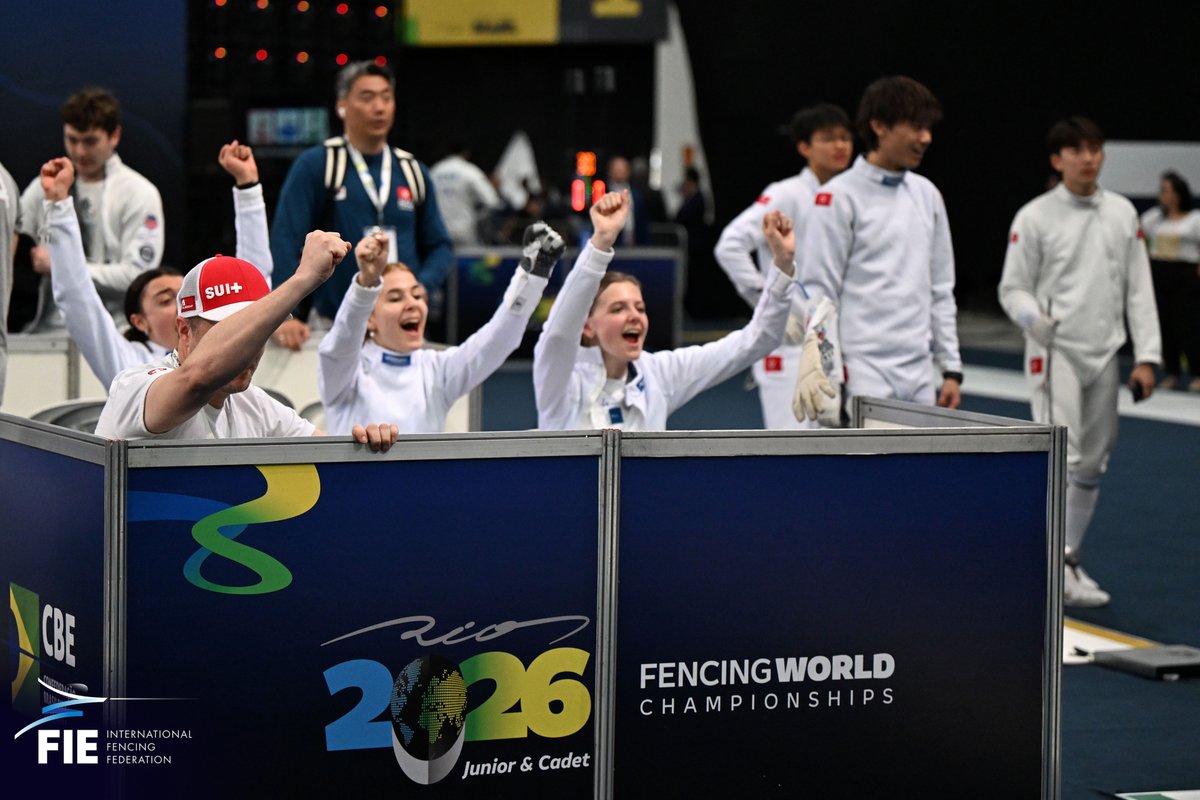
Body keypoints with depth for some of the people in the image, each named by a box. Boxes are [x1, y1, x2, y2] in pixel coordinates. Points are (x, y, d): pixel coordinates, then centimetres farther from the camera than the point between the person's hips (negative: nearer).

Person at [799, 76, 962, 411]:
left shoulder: (926, 195, 13)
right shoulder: (838, 198, -8)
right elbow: (817, 292, -10)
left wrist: (951, 368, 12)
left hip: (919, 375, 7)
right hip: (863, 374, -7)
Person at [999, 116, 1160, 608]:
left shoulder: (1122, 213, 7)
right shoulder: (1035, 217, -6)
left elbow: (1138, 289, 7)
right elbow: (1012, 288, -4)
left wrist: (1146, 357, 1)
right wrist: (1033, 317, -26)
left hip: (1103, 355, 5)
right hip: (1055, 352, -5)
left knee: (1092, 465, 11)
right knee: (1062, 458, -15)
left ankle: (1067, 561, 23)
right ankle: (1058, 567, -17)